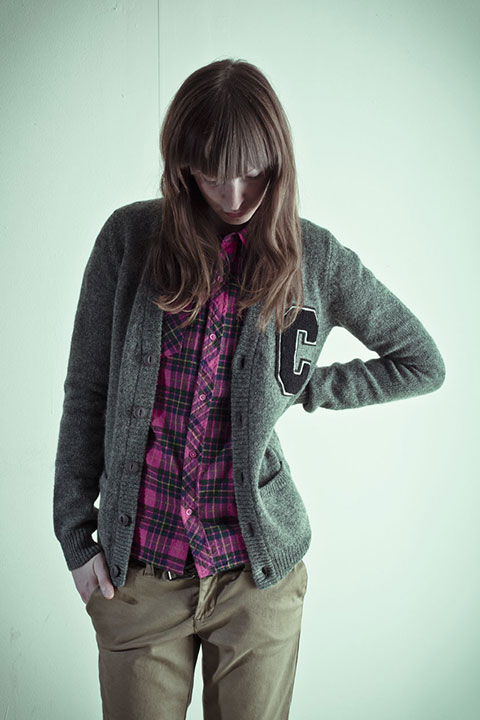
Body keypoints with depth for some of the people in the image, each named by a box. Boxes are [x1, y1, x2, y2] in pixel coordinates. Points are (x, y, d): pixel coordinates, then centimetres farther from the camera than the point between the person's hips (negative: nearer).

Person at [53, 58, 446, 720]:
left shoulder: (315, 258, -4)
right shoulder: (129, 237, -4)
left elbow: (423, 363, 6)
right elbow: (87, 392, 1)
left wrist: (303, 389, -2)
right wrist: (75, 535, 2)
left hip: (258, 573, 0)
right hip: (135, 572, 1)